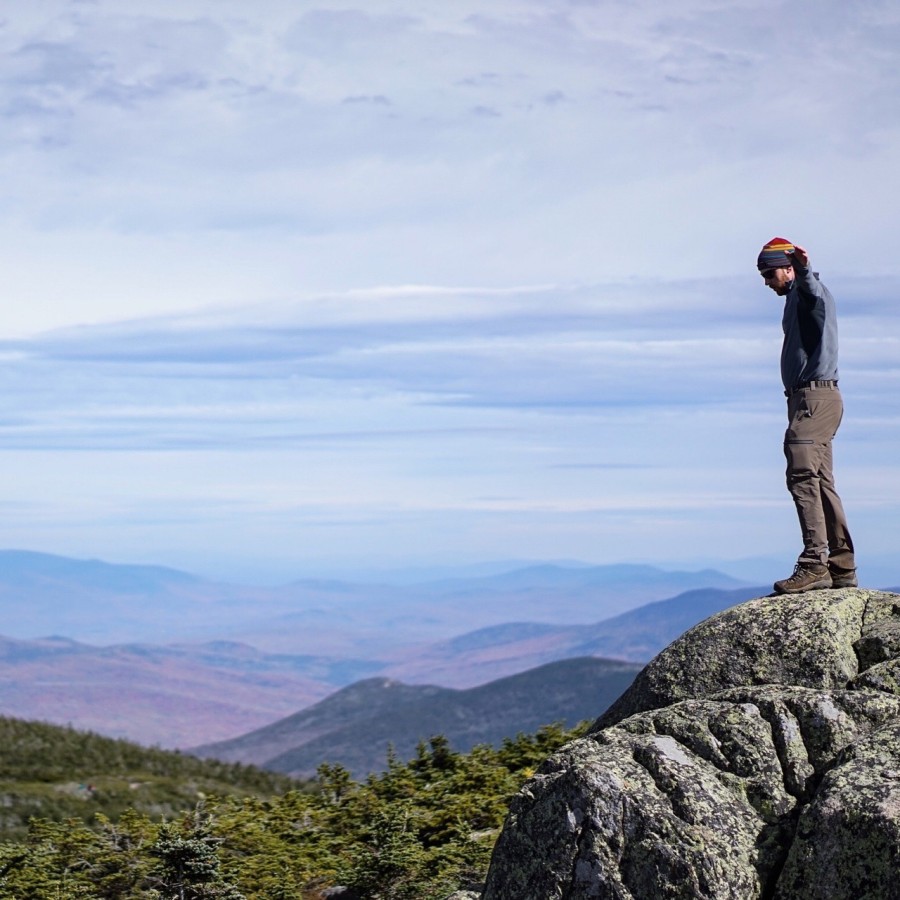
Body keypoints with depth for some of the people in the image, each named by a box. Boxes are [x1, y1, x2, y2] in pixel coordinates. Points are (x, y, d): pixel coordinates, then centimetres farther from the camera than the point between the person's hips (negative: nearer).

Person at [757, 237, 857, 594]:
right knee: (821, 483, 10)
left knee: (803, 476, -19)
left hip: (816, 397, -11)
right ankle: (842, 568, 13)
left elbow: (812, 287, -33)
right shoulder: (795, 300, 23)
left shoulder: (809, 291, -8)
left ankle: (814, 564, -25)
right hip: (805, 398, 11)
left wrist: (804, 270, -53)